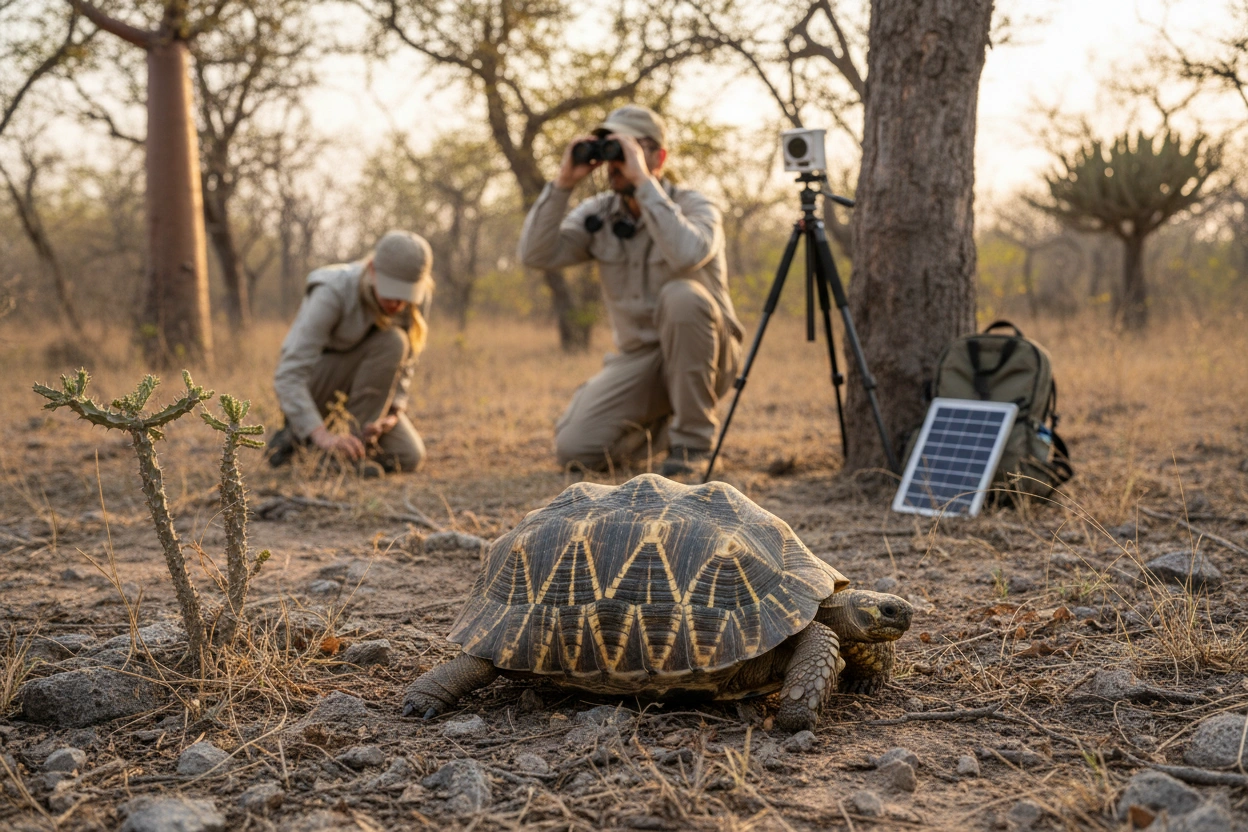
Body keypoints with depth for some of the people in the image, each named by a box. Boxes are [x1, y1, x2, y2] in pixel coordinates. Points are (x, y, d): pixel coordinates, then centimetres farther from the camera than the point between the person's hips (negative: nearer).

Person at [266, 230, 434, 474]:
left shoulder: (417, 296, -15)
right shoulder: (333, 292, -31)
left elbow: (402, 363, -3)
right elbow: (288, 375, -36)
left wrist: (392, 413, -21)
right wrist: (322, 435, -47)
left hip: (355, 389, 6)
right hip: (311, 385, -5)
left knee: (408, 458, -15)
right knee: (391, 341, -30)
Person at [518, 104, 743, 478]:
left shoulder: (693, 206, -12)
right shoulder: (596, 214, 1)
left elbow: (688, 254, -36)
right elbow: (535, 254, -13)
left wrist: (642, 180, -33)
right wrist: (563, 182, -19)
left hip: (703, 357, -4)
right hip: (636, 358, 4)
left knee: (681, 296, -36)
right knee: (574, 447, -15)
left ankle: (693, 440, -19)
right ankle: (655, 428, 20)